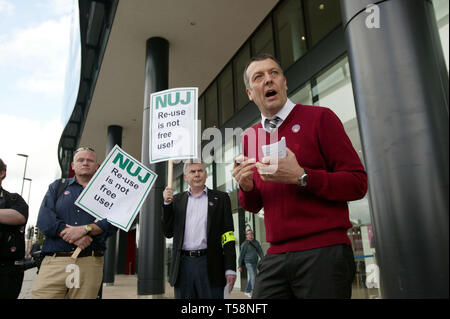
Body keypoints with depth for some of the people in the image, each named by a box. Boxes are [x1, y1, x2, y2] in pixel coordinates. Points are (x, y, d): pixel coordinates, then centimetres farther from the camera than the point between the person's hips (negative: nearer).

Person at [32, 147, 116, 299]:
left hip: (90, 263, 0)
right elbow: (44, 219, 1)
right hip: (54, 261, 1)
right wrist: (75, 238, -12)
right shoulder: (57, 186, 17)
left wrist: (85, 229, -17)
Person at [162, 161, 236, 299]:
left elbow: (228, 234, 0)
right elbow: (168, 233, 10)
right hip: (183, 264, 2)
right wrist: (167, 203, -1)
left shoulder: (220, 198, 6)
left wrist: (230, 268, -7)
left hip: (210, 264, -2)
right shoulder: (177, 200, 13)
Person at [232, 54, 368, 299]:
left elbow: (357, 184, -8)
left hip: (324, 253, -4)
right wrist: (246, 187, -4)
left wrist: (301, 177, -20)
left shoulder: (319, 118, -3)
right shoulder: (249, 137, 11)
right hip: (275, 258, 4)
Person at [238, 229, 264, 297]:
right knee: (253, 277, -14)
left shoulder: (256, 242, 5)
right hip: (248, 263, -6)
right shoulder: (244, 244, -10)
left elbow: (260, 252, 2)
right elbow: (241, 256, -6)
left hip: (255, 263, 6)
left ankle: (247, 291, 29)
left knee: (252, 278, 14)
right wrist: (240, 266, -6)